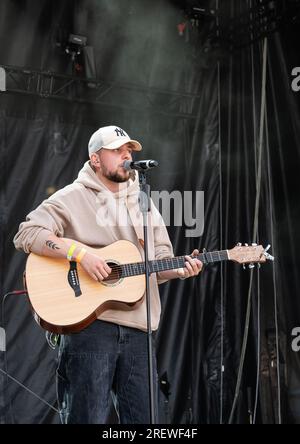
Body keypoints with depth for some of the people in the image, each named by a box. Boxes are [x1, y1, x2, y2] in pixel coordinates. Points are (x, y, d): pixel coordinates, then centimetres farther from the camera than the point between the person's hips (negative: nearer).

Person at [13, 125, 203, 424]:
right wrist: (80, 252, -20)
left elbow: (160, 259, 20)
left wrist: (180, 270, -3)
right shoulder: (73, 198, 0)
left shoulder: (142, 202, 19)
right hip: (88, 323, -5)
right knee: (89, 416, -4)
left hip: (137, 327, 6)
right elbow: (26, 234, -11)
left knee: (142, 416, 7)